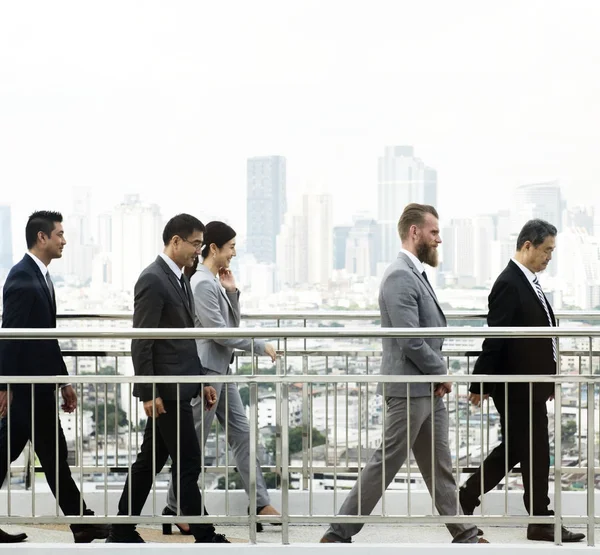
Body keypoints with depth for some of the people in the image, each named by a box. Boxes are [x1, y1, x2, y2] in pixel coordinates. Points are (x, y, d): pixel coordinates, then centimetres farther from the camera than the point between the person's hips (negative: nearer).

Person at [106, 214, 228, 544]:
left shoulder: (179, 279, 14)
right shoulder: (152, 280, -15)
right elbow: (141, 342, -18)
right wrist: (149, 393, -20)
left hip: (180, 386, 9)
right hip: (166, 389, -9)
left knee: (150, 461, 13)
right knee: (188, 463, -3)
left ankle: (123, 530, 19)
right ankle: (204, 536, 4)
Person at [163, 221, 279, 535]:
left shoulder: (216, 282, 12)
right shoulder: (203, 284, -17)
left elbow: (232, 324, 16)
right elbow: (219, 332, -19)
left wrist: (232, 291, 3)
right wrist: (261, 347, -12)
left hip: (222, 370, 10)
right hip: (206, 370, -10)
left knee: (242, 435, 8)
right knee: (195, 441, -1)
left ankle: (260, 505, 10)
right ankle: (175, 509, 9)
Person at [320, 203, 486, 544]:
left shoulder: (416, 274, 14)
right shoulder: (400, 277, -17)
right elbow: (410, 341, -23)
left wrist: (440, 374, 6)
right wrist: (442, 373, -10)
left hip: (429, 389, 10)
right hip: (409, 389, -10)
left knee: (440, 467, 13)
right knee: (386, 464, -4)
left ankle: (465, 536, 19)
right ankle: (339, 534, 3)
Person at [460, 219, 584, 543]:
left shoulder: (528, 283, 13)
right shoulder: (509, 285, -18)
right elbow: (495, 340, -19)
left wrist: (549, 380, 19)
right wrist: (479, 385, -18)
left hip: (530, 386, 10)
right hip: (518, 388, -10)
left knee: (514, 449, 16)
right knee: (535, 453, -1)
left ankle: (467, 498, 24)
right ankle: (541, 522, 9)